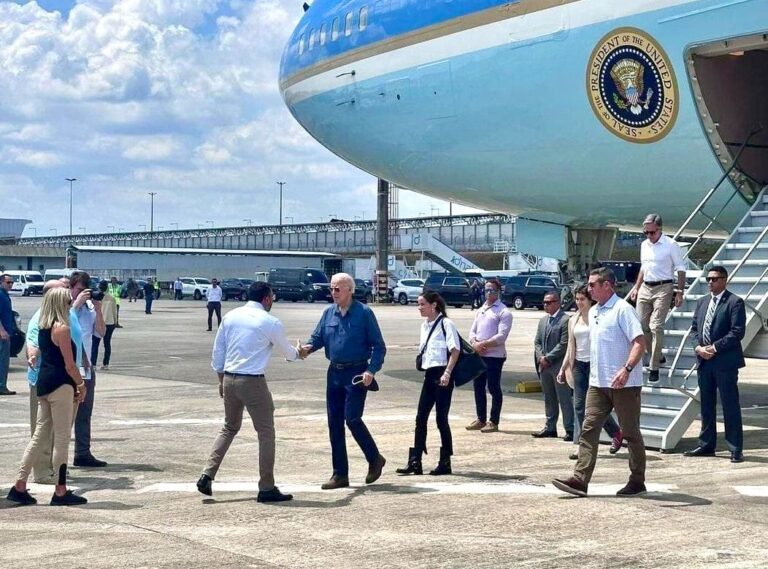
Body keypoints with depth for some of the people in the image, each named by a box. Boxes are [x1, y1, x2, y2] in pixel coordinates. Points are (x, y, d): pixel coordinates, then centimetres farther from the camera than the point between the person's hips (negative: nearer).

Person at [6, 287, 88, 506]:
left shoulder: (43, 328, 13)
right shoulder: (62, 329, -14)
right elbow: (69, 365, -15)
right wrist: (82, 385, -1)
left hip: (44, 383, 9)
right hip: (60, 385, -9)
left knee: (40, 434, 12)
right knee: (61, 439, -2)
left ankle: (20, 486, 12)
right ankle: (60, 492, 4)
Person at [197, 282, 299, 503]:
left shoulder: (231, 317, 7)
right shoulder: (270, 323, -7)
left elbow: (218, 350, 11)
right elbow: (288, 352, 8)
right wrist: (298, 353, 31)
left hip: (229, 379, 6)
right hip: (253, 382, -6)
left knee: (229, 428, 21)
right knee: (266, 432, 5)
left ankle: (207, 475, 9)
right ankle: (266, 488, 7)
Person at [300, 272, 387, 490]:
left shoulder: (364, 313, -7)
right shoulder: (329, 313, 7)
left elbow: (379, 346, -6)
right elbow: (318, 337, 11)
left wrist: (371, 370, -18)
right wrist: (308, 347, -12)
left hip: (356, 374, -6)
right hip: (334, 373, 6)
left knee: (352, 419, -13)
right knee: (334, 423, 6)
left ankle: (375, 459, 11)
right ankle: (340, 474, 14)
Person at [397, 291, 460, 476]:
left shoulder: (446, 324, -11)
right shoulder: (425, 325, 13)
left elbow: (455, 350, -15)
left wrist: (447, 373, -21)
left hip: (442, 375, -8)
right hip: (429, 374, 8)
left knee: (441, 419, -1)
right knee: (421, 418, 5)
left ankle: (445, 463, 9)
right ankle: (415, 462, 9)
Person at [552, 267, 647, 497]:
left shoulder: (622, 309, -12)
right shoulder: (593, 312, 15)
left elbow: (640, 342, -20)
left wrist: (627, 369, -31)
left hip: (624, 383, -8)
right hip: (598, 383, 8)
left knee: (631, 433, 3)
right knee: (589, 429, -2)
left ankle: (637, 481, 14)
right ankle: (580, 480, -6)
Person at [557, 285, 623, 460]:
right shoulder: (573, 320, 11)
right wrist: (563, 368, 11)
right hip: (579, 365, 5)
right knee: (579, 405, 1)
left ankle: (616, 433, 22)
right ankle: (581, 445, 4)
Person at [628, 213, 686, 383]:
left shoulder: (671, 245, -7)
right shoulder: (644, 245, 12)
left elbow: (681, 270, -5)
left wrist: (679, 293, -10)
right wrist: (636, 288, 18)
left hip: (663, 288, -7)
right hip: (645, 288, 7)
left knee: (656, 327, -12)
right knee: (641, 325, 5)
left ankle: (654, 367, -7)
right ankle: (657, 356, 25)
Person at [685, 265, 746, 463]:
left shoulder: (735, 302, -6)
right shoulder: (702, 302, 15)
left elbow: (737, 332, -13)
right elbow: (694, 328, 15)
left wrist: (714, 348, -16)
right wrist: (698, 346, -4)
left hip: (725, 362, -7)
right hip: (704, 361, 7)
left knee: (730, 406, -3)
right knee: (706, 405, 13)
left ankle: (736, 450, 1)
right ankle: (706, 445, 23)